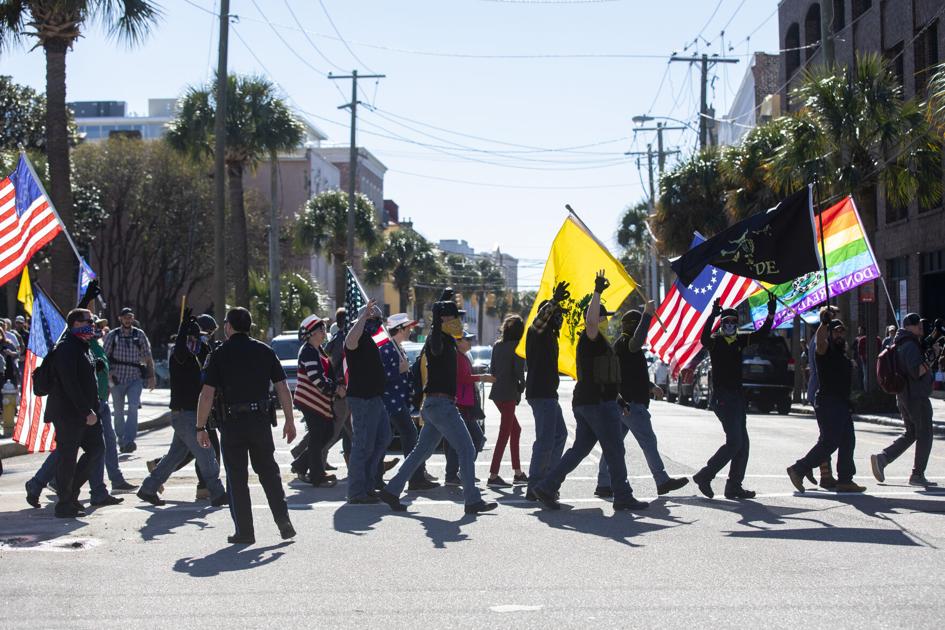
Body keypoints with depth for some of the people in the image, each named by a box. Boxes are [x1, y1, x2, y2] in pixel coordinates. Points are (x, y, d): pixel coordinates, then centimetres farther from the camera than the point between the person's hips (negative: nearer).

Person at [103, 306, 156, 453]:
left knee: (133, 407, -20)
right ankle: (121, 441, 21)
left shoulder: (140, 334, 5)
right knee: (119, 412, 7)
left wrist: (151, 376, 4)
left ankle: (129, 441, -25)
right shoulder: (112, 335, 3)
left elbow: (148, 357, 9)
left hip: (135, 379, -1)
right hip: (117, 379, 1)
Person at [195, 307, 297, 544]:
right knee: (269, 472, 16)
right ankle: (283, 520, 8)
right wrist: (290, 420, 10)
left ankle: (244, 531, 6)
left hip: (232, 423, -3)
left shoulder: (219, 354, -3)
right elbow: (283, 389, 3)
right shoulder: (265, 351, 5)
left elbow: (207, 395, -8)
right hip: (261, 420, 3)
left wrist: (201, 428, -2)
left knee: (236, 478, 6)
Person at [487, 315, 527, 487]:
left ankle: (518, 473, 21)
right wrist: (522, 386, 1)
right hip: (509, 393, -8)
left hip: (498, 392, 8)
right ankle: (493, 476, -7)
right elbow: (518, 370, -14)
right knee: (504, 434, -5)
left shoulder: (497, 345, 11)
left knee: (515, 429, 18)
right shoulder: (518, 346, -10)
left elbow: (492, 369, 13)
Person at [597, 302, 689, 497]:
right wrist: (647, 315, -32)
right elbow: (636, 342, -36)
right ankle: (662, 481, -3)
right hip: (631, 404, -10)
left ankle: (603, 484, 8)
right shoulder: (624, 342, -10)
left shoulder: (622, 344, 23)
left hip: (624, 404, 10)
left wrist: (651, 387, 18)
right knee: (649, 441, -6)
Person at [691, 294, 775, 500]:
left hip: (737, 396, 8)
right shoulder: (715, 341, -7)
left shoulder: (740, 340, 11)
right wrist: (712, 316, -40)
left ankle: (734, 486, 12)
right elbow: (704, 339, -29)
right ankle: (704, 476, -6)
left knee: (742, 443, 7)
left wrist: (771, 314, 1)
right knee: (735, 442, -15)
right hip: (722, 396, -8)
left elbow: (761, 334, 15)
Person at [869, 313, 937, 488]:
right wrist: (928, 365, -9)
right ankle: (917, 475, 3)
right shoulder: (911, 345, -17)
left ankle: (882, 457, 2)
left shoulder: (900, 345, 15)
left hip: (903, 396, 10)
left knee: (910, 433, 16)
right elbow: (917, 371, -28)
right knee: (924, 435, 0)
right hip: (917, 396, -10)